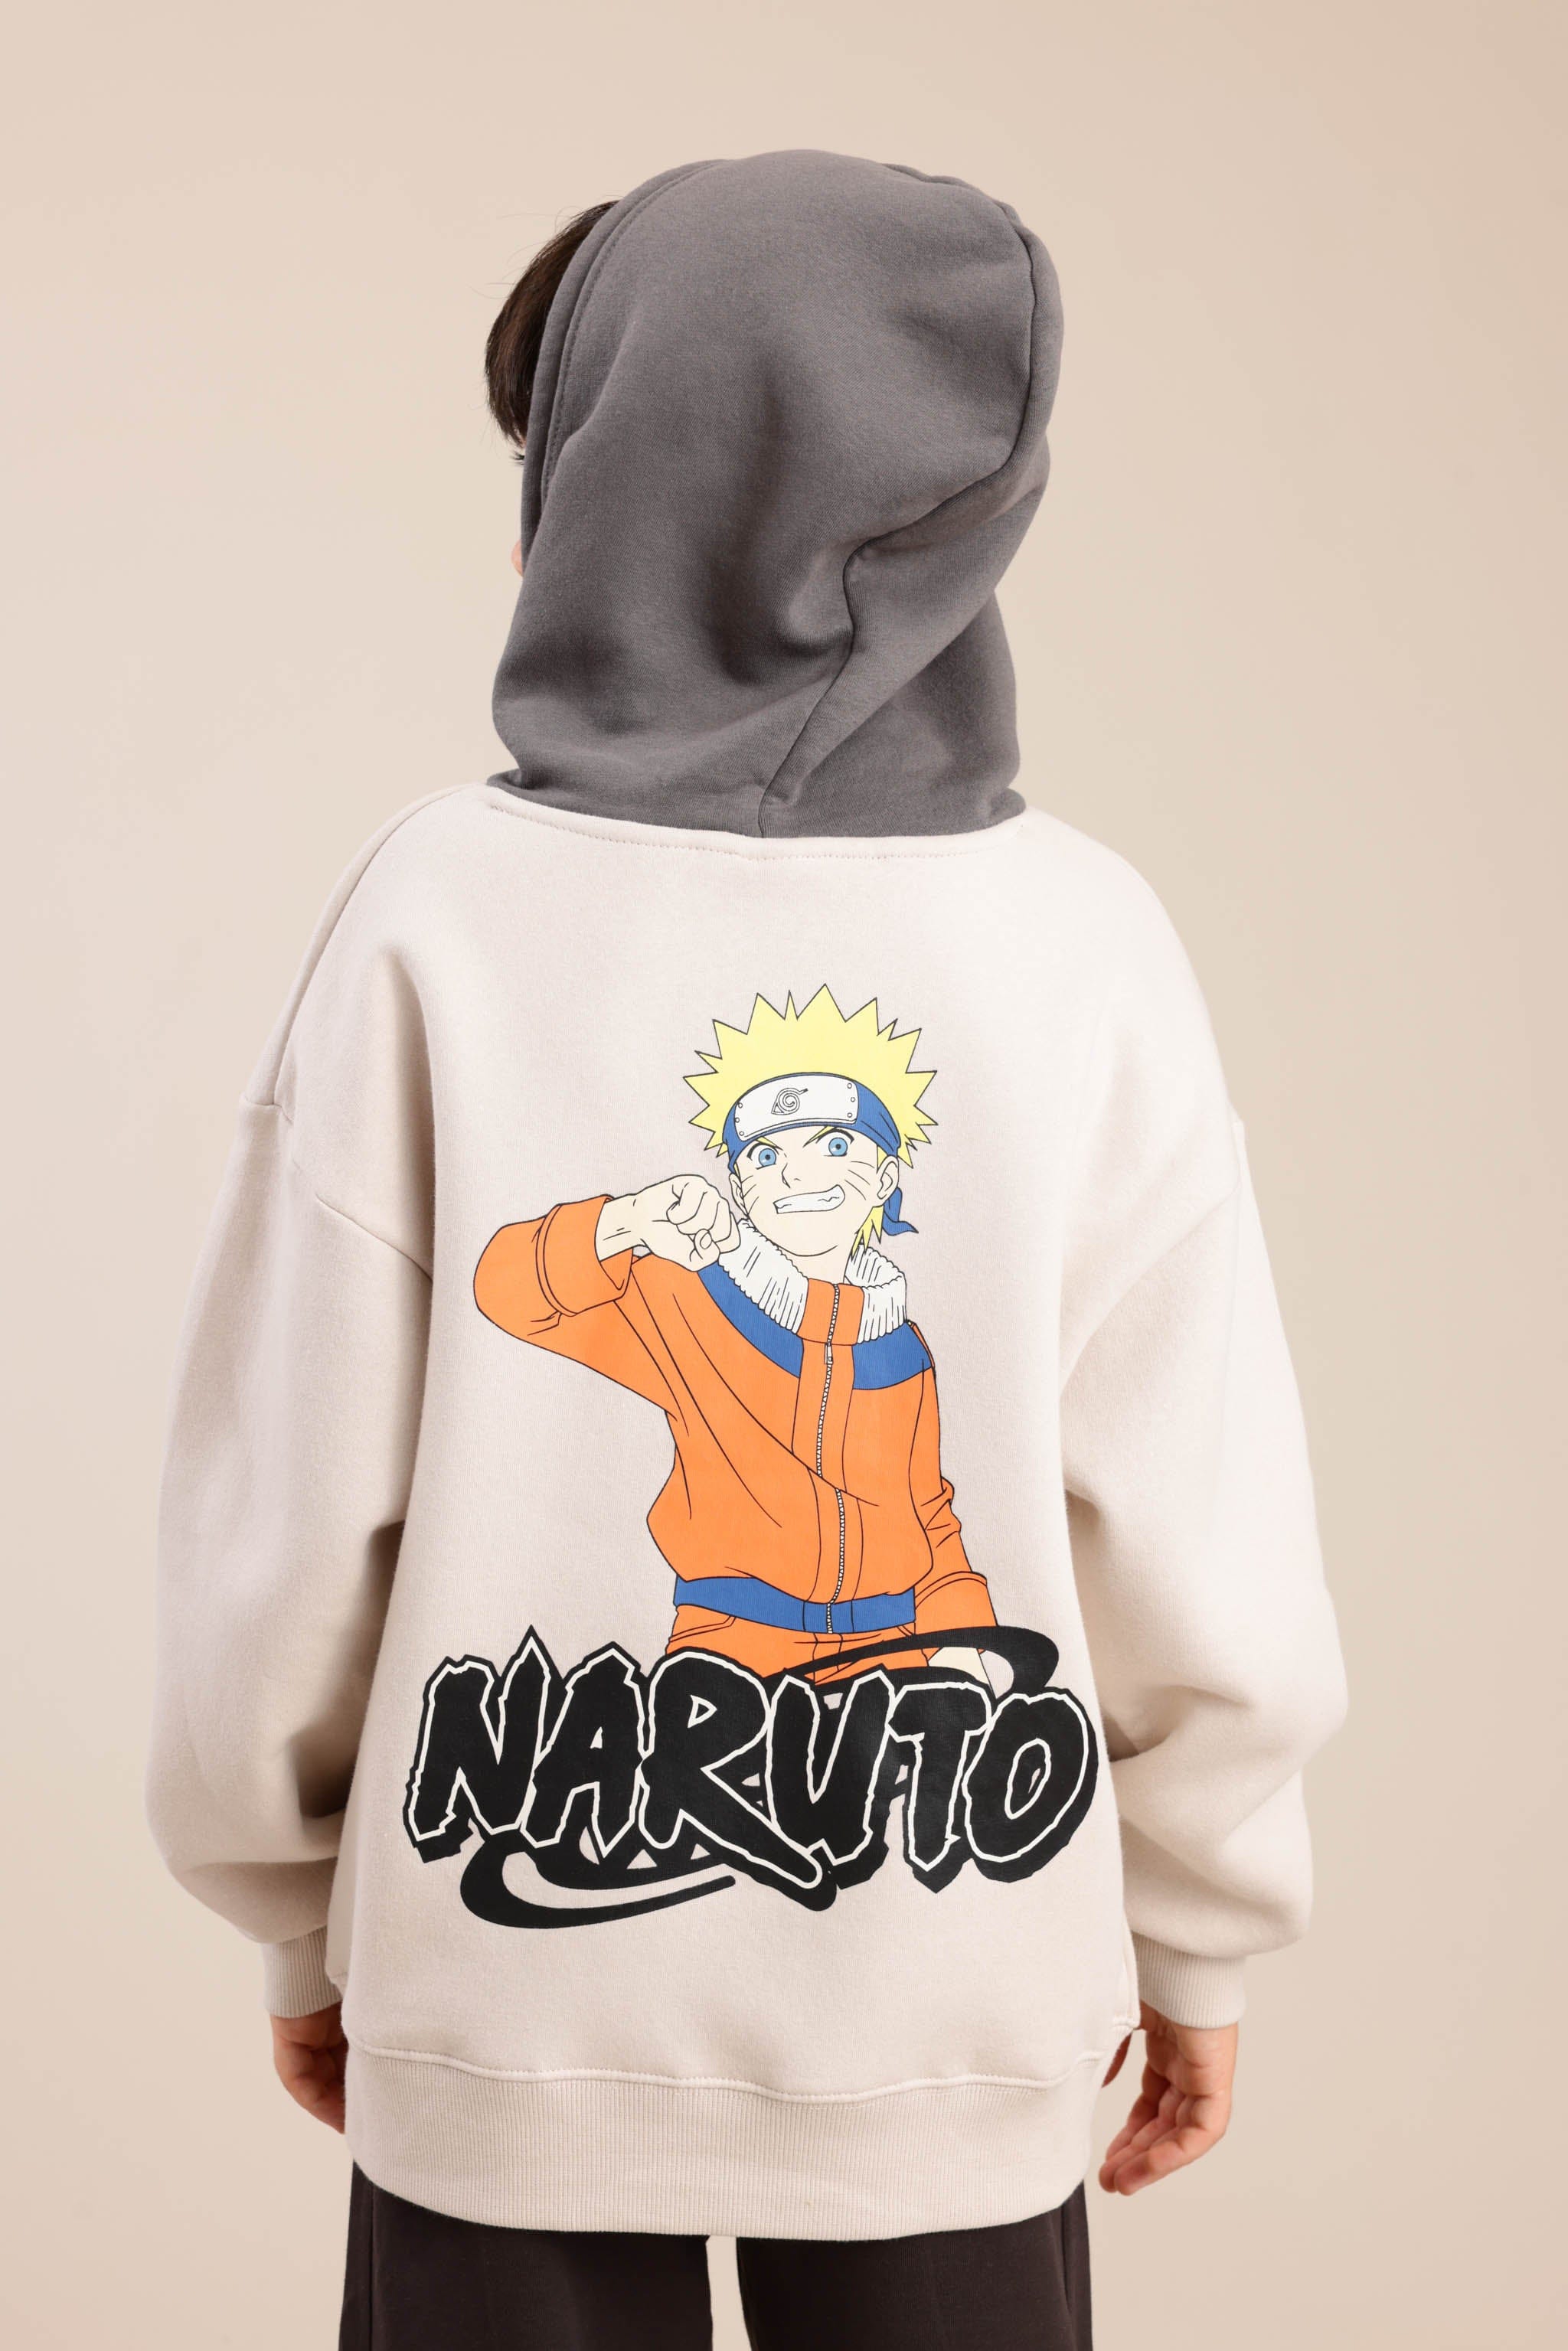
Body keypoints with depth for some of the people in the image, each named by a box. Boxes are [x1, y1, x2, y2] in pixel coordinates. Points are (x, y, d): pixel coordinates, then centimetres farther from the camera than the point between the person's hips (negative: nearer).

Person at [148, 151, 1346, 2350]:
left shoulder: (441, 910, -13)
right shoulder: (1086, 943, -10)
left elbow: (282, 1507, -8)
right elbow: (1201, 1526, -6)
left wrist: (298, 1911, 8)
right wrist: (1203, 1931, 10)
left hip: (508, 2016, -1)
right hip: (964, 2022, 1)